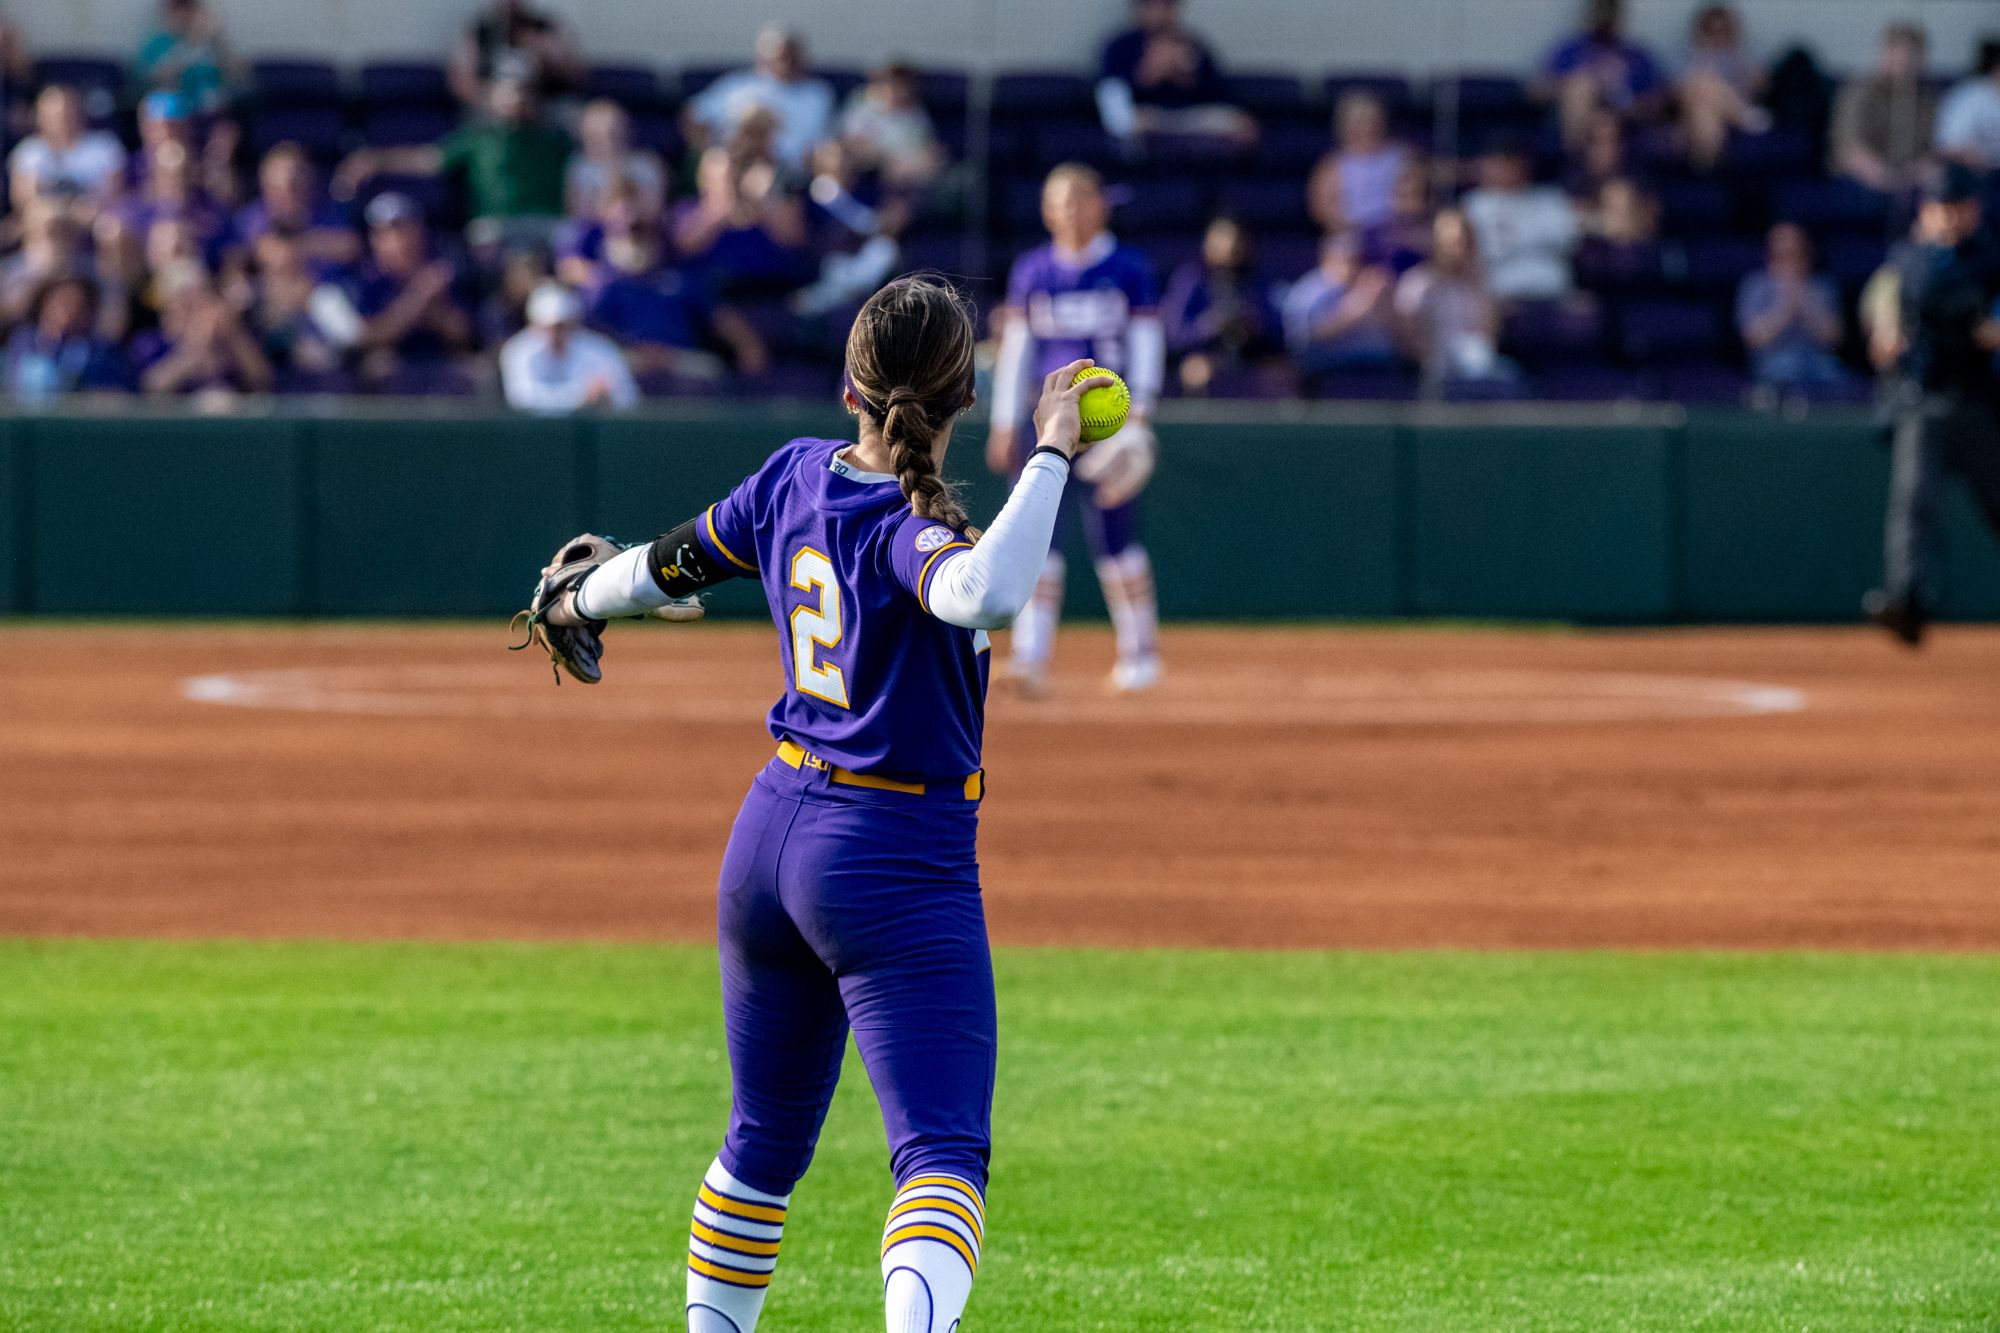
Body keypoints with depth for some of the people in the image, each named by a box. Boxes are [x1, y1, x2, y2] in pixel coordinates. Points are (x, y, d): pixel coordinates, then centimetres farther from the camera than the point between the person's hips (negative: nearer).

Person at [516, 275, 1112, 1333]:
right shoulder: (908, 527, -20)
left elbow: (670, 566, 18)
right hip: (903, 867, -8)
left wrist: (578, 601, 39)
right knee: (943, 1153, -15)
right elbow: (986, 595, -43)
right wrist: (1050, 454, -33)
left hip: (771, 838, 8)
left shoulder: (796, 478, 1)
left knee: (765, 1140, 23)